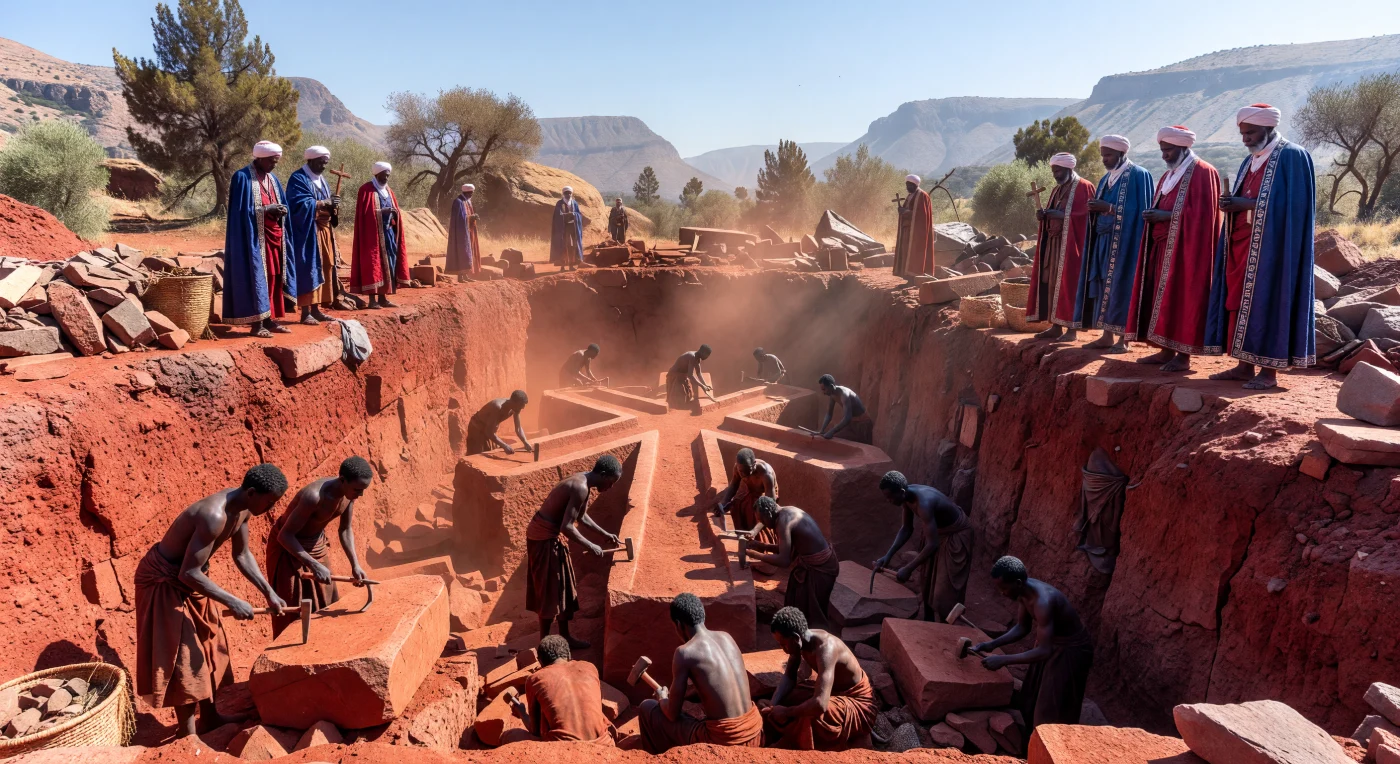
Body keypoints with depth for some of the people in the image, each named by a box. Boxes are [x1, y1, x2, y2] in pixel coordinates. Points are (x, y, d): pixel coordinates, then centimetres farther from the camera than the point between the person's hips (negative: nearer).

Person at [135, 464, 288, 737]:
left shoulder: (242, 509, -8)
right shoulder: (215, 516, -36)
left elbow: (242, 554, 6)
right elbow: (188, 573, -33)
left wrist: (269, 593, 1)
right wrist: (233, 602, -30)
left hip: (189, 574, 9)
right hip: (165, 579, -9)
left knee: (208, 645, 15)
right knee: (183, 655, -4)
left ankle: (209, 717, 29)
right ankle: (187, 732, 9)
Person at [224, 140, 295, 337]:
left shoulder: (272, 179, 14)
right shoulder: (242, 177, -9)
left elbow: (281, 205, 17)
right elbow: (241, 210, -14)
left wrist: (280, 211, -5)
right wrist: (267, 209, -19)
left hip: (274, 236, 7)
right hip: (255, 238, -7)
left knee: (273, 278, 8)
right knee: (257, 278, -6)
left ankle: (270, 320, 14)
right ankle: (256, 324, -2)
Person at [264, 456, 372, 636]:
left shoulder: (349, 493, -15)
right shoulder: (314, 496, -37)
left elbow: (346, 529, -1)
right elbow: (285, 535, -32)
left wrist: (355, 565, -10)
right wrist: (314, 565, -38)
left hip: (316, 543, 7)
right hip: (288, 547, -7)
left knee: (326, 604, 14)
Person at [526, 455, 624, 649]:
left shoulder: (581, 480, 6)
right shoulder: (581, 488, -25)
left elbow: (581, 515, 20)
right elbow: (567, 527, -27)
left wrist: (604, 533, 19)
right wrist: (590, 546, -16)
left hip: (551, 535, 10)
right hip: (545, 538, -10)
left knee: (563, 589, 17)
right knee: (549, 593, 2)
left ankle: (564, 637, 29)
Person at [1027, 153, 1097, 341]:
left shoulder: (1084, 188, -6)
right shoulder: (1057, 190, 17)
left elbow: (1086, 216, -14)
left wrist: (1062, 215, -18)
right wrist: (1044, 215, -1)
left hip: (1072, 245, -8)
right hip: (1054, 244, 8)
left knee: (1070, 283, -8)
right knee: (1052, 283, 5)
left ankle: (1072, 329, -5)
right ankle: (1056, 326, 10)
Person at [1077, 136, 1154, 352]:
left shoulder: (1139, 175, -6)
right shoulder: (1106, 179, 18)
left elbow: (1138, 211, -14)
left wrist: (1109, 208, -20)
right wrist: (1095, 209, -2)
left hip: (1125, 242, -8)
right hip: (1104, 241, 8)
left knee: (1121, 287, -7)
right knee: (1105, 287, 6)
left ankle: (1123, 339, -3)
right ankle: (1107, 336, 10)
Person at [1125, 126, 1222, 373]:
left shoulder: (1202, 172, -7)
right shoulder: (1168, 175, 19)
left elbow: (1201, 213, -16)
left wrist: (1167, 216, -20)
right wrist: (1153, 215, 1)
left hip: (1186, 248, -9)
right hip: (1163, 246, 9)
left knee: (1182, 298, -9)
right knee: (1163, 298, 7)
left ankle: (1184, 355, -7)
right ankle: (1166, 350, 11)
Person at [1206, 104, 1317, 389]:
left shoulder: (1293, 156, -6)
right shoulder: (1250, 161, 18)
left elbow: (1292, 204, -15)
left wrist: (1248, 204, -19)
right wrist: (1233, 203, -2)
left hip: (1271, 245, -8)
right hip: (1241, 243, 8)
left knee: (1267, 304, -6)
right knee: (1240, 303, 6)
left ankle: (1269, 371, -1)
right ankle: (1244, 365, 12)